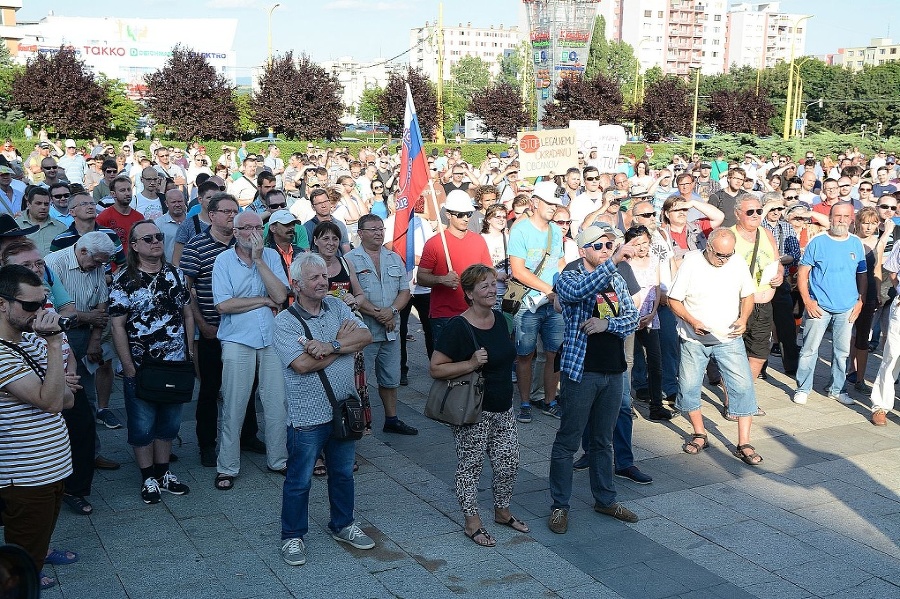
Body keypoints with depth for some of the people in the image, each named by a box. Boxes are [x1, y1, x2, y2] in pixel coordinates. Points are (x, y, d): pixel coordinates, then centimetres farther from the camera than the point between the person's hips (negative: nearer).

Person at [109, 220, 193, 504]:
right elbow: (118, 326, -11)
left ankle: (163, 472, 31)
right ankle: (149, 478, 22)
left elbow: (187, 314, 12)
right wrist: (129, 368, -13)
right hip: (141, 367, -4)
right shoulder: (125, 281, -10)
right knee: (142, 426, 7)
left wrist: (191, 352, 6)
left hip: (176, 365, 5)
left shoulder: (175, 274, 5)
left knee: (169, 423, 16)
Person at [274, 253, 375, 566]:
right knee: (300, 480, 8)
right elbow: (303, 364, -25)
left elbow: (366, 336, -9)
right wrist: (341, 342, -13)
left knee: (343, 473, 21)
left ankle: (342, 525, 40)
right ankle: (292, 537, 25)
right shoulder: (285, 322, -12)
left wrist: (329, 346, -24)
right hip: (308, 416, -5)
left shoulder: (337, 307, 4)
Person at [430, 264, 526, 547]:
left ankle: (502, 511, 34)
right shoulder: (458, 327, -17)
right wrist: (471, 364, -28)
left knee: (509, 463, 13)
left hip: (503, 409, 7)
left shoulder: (500, 319, 5)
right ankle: (472, 522, 21)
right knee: (471, 466, 6)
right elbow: (435, 369, -19)